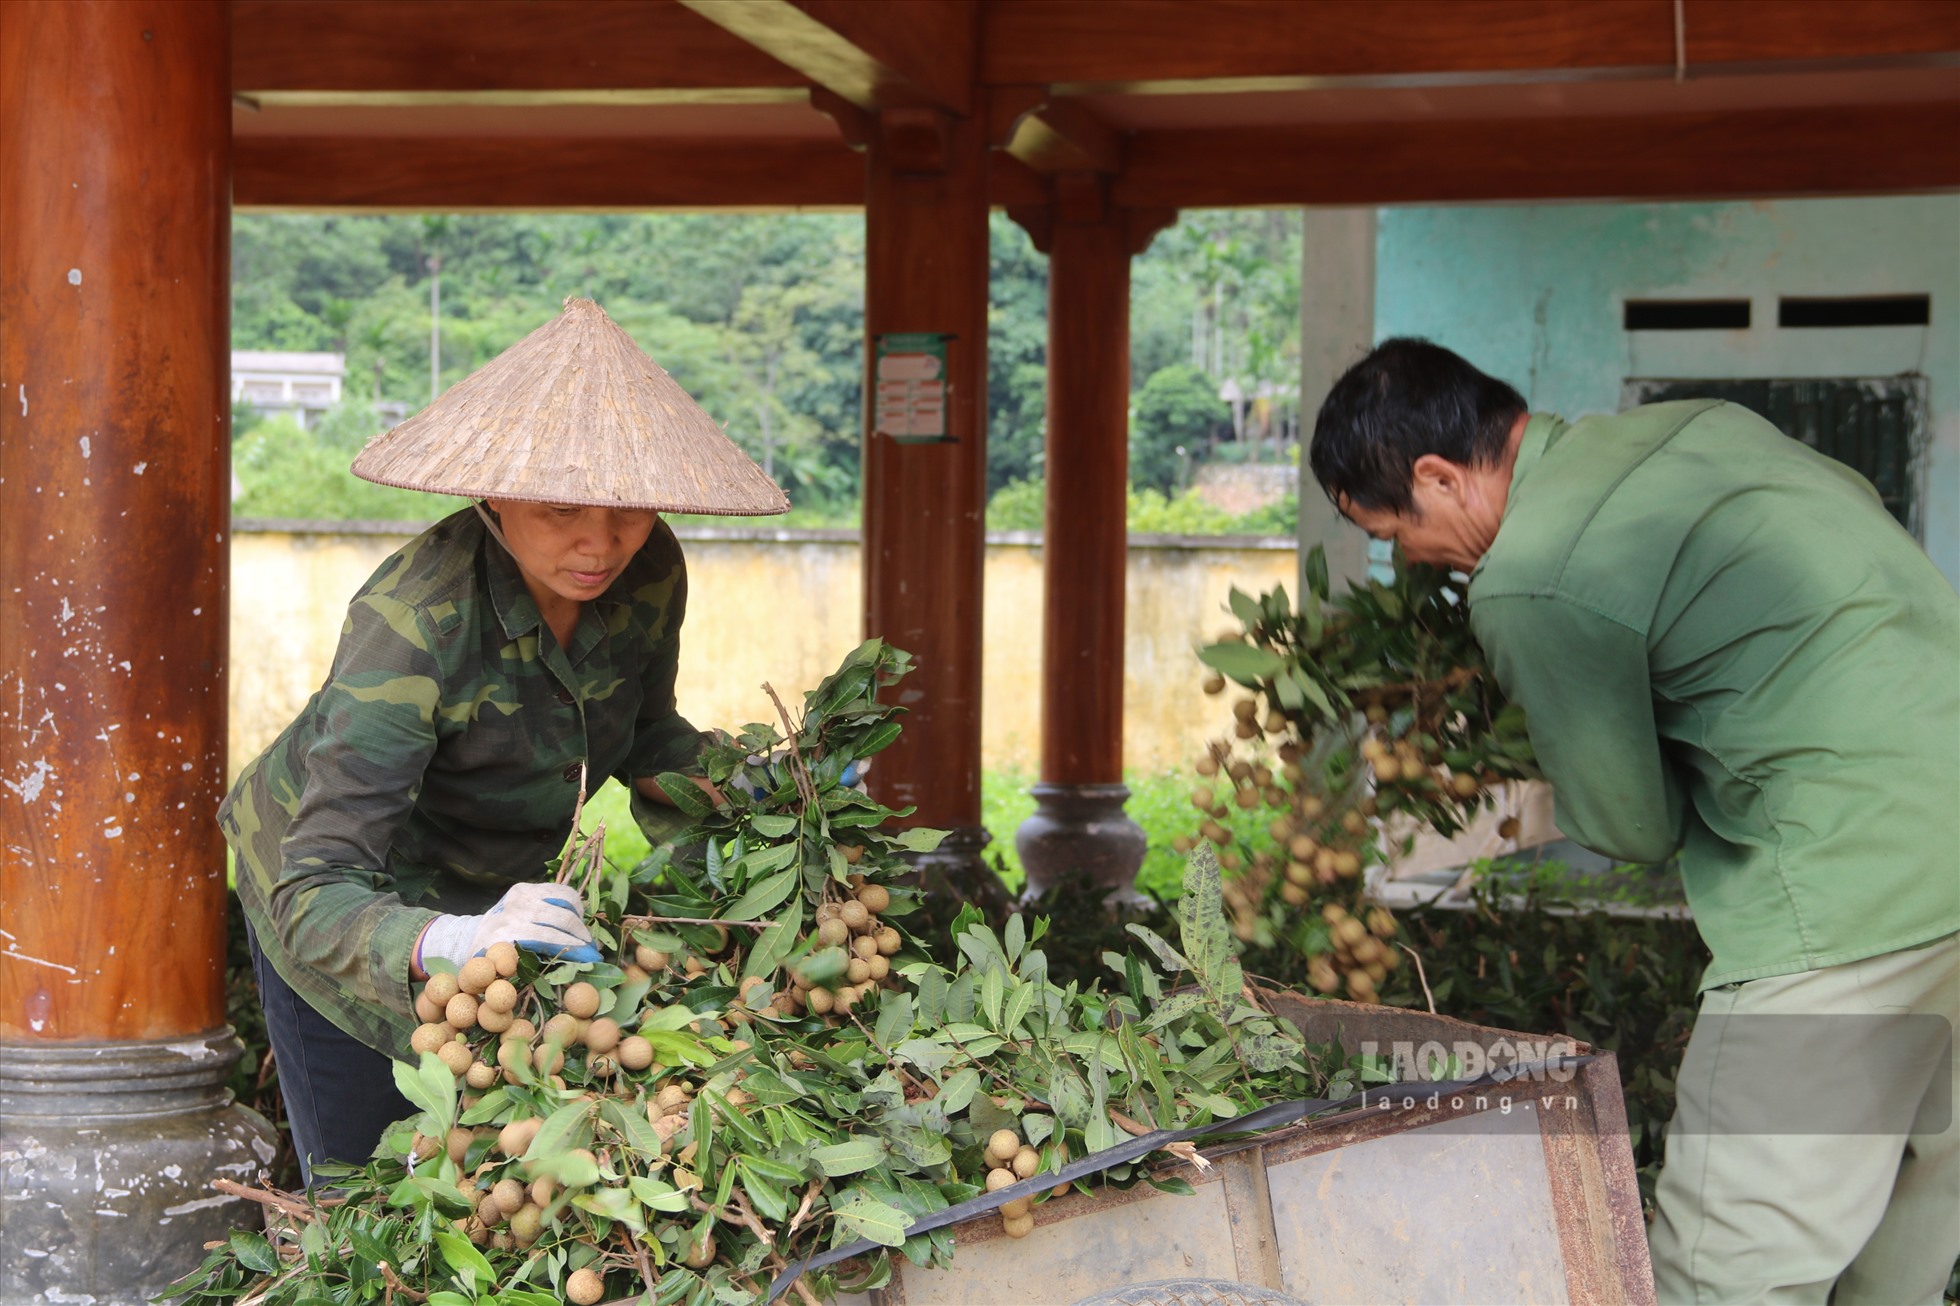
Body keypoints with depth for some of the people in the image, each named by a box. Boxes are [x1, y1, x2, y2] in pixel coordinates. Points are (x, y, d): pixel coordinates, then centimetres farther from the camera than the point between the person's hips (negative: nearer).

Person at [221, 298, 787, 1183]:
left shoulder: (648, 573, -19)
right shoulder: (414, 622, -37)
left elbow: (642, 737, 3)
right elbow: (319, 895, -42)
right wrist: (450, 942, -61)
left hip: (495, 886, 5)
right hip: (335, 902, -5)